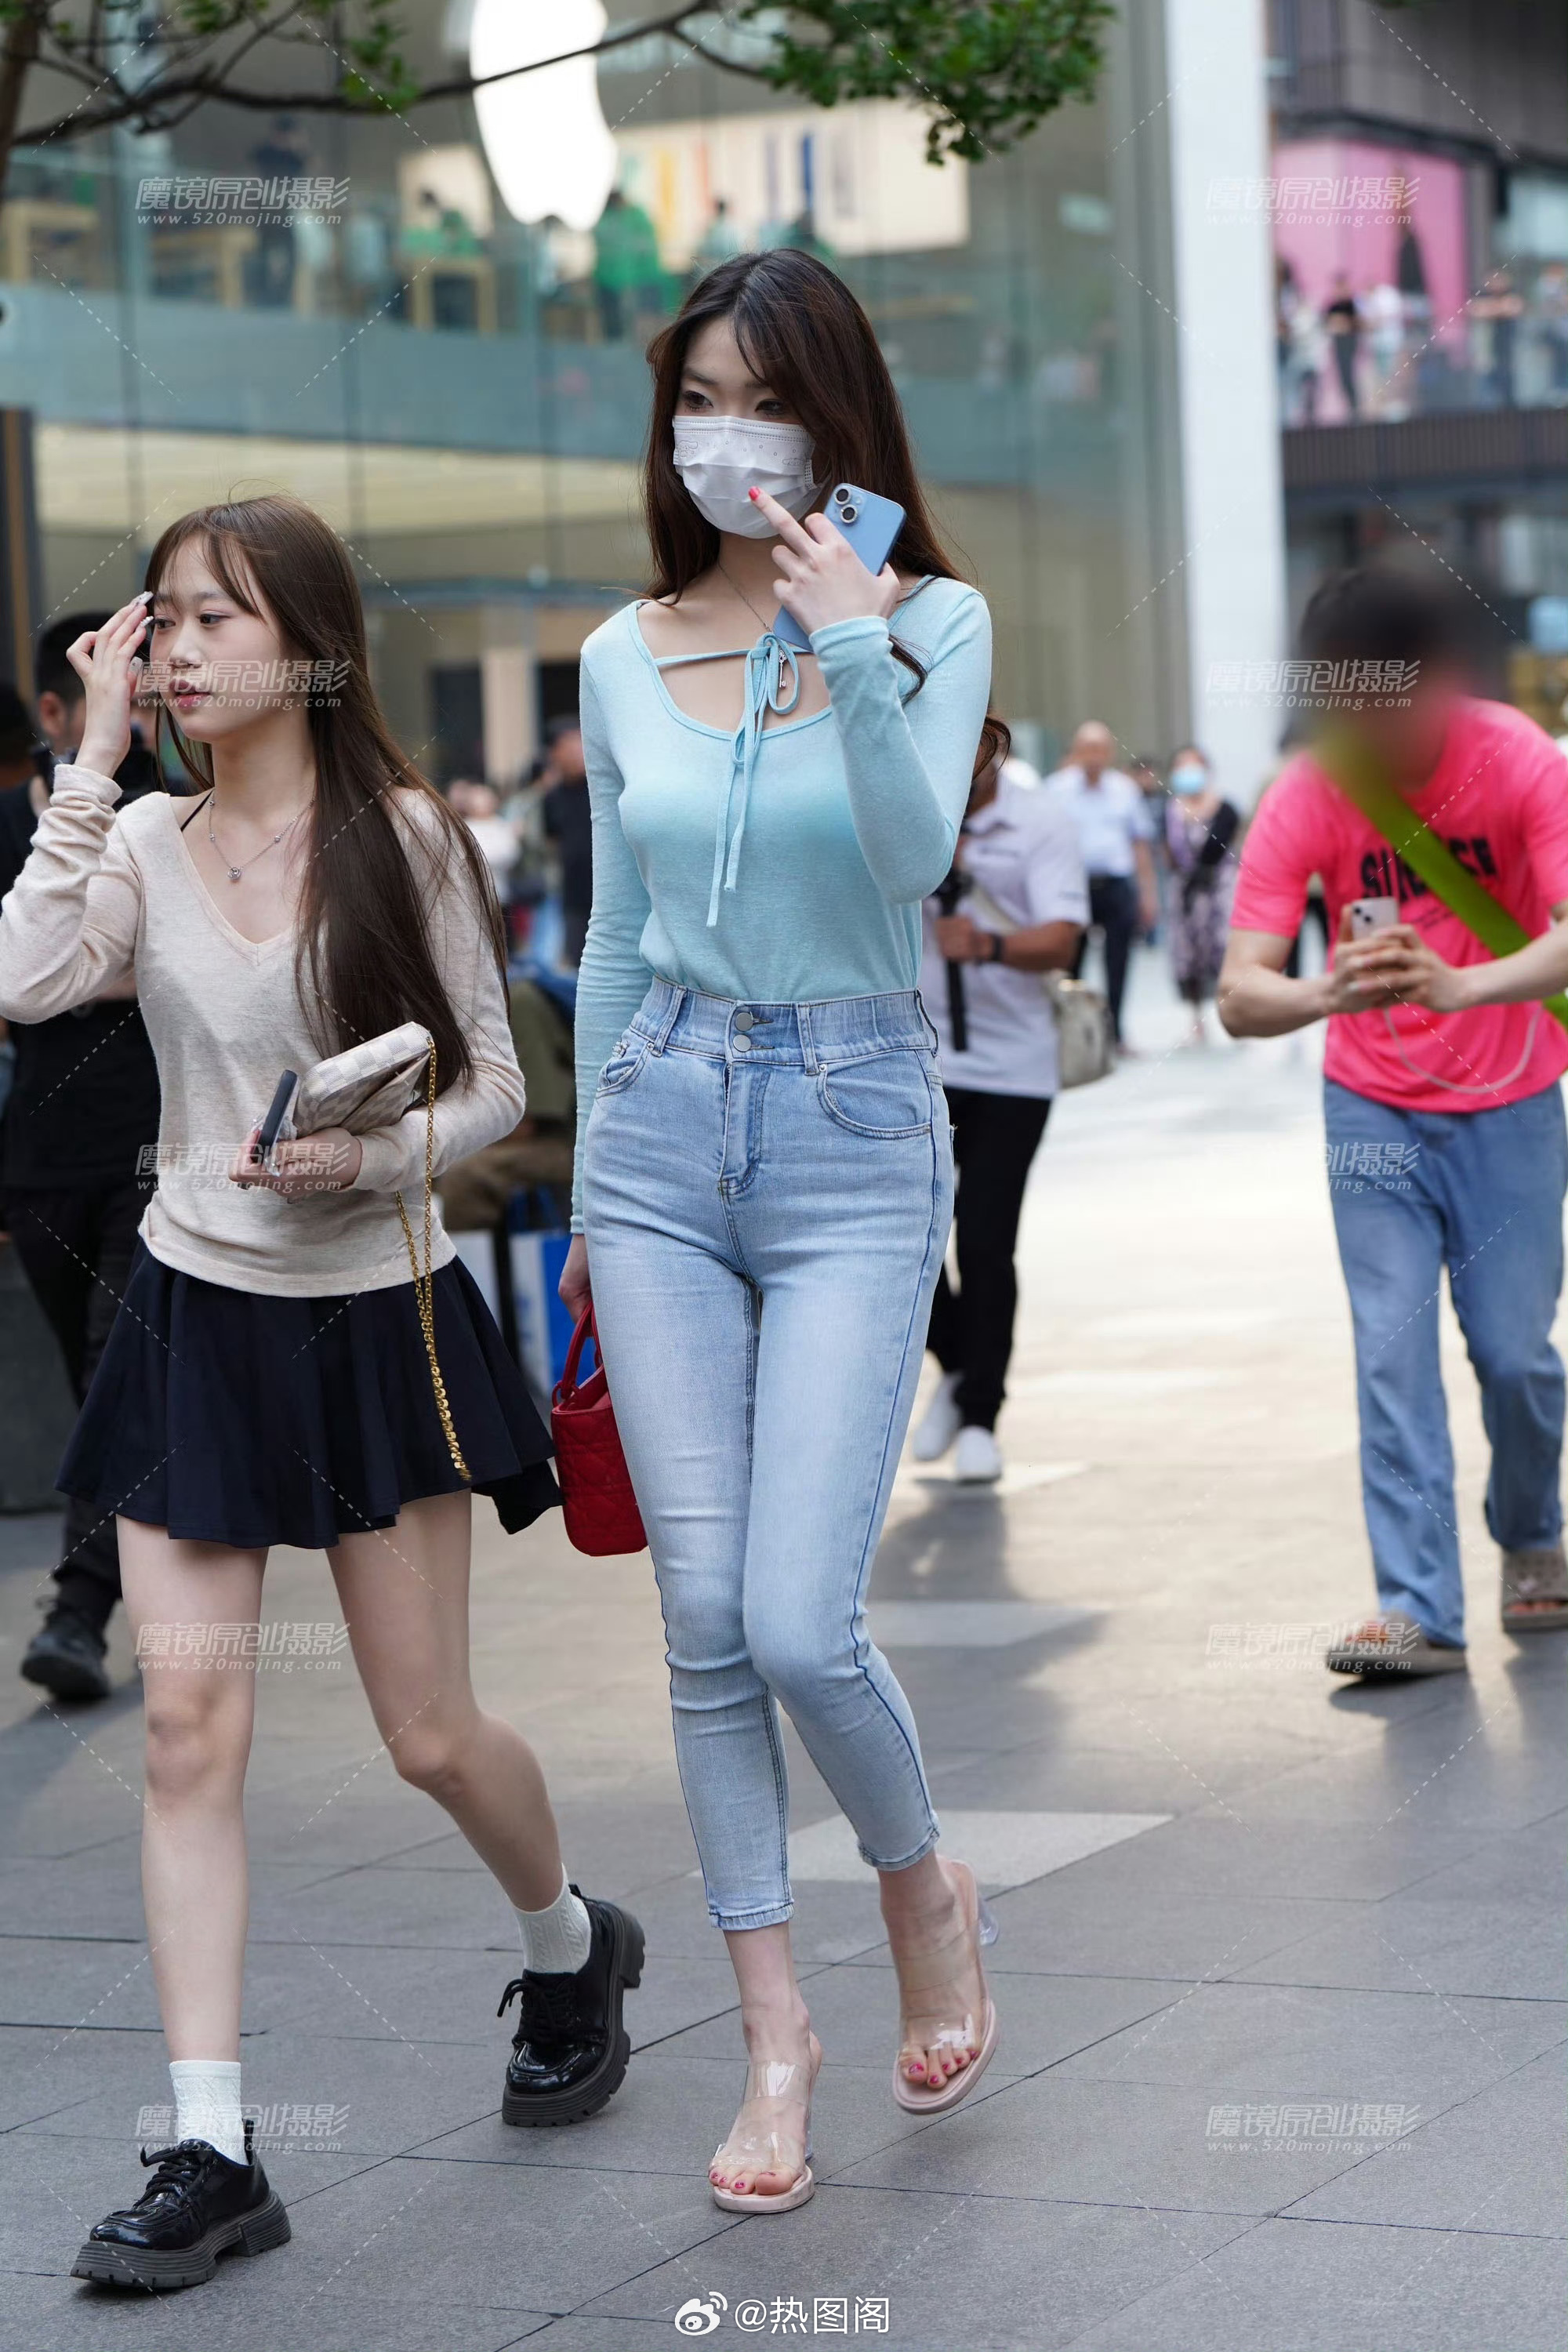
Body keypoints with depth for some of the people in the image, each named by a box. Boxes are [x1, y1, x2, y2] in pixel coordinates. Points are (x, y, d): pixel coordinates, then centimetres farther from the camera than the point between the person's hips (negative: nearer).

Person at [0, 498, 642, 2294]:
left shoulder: (402, 835, -5)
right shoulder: (146, 842, 1)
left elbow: (494, 1084, -1)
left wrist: (375, 1156, -20)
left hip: (375, 1316, -2)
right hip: (198, 1316, 2)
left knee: (429, 1730, 5)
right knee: (188, 1715, -7)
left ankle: (568, 1943, 38)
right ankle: (211, 2150, -2)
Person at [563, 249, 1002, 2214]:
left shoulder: (930, 621, -2)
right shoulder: (623, 655, 8)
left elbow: (915, 855, -18)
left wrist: (852, 654, -31)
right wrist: (592, 1191, 17)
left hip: (854, 1144, -3)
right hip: (665, 1131, 4)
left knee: (798, 1623, -11)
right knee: (706, 1625, 2)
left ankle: (925, 1894, 20)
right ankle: (772, 2017, 15)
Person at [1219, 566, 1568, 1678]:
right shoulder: (1306, 796, -17)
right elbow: (1240, 994, -22)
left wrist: (1458, 986, -51)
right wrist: (1331, 993, -45)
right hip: (1374, 1109, 1)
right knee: (1393, 1354, -9)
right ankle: (1419, 1608, -7)